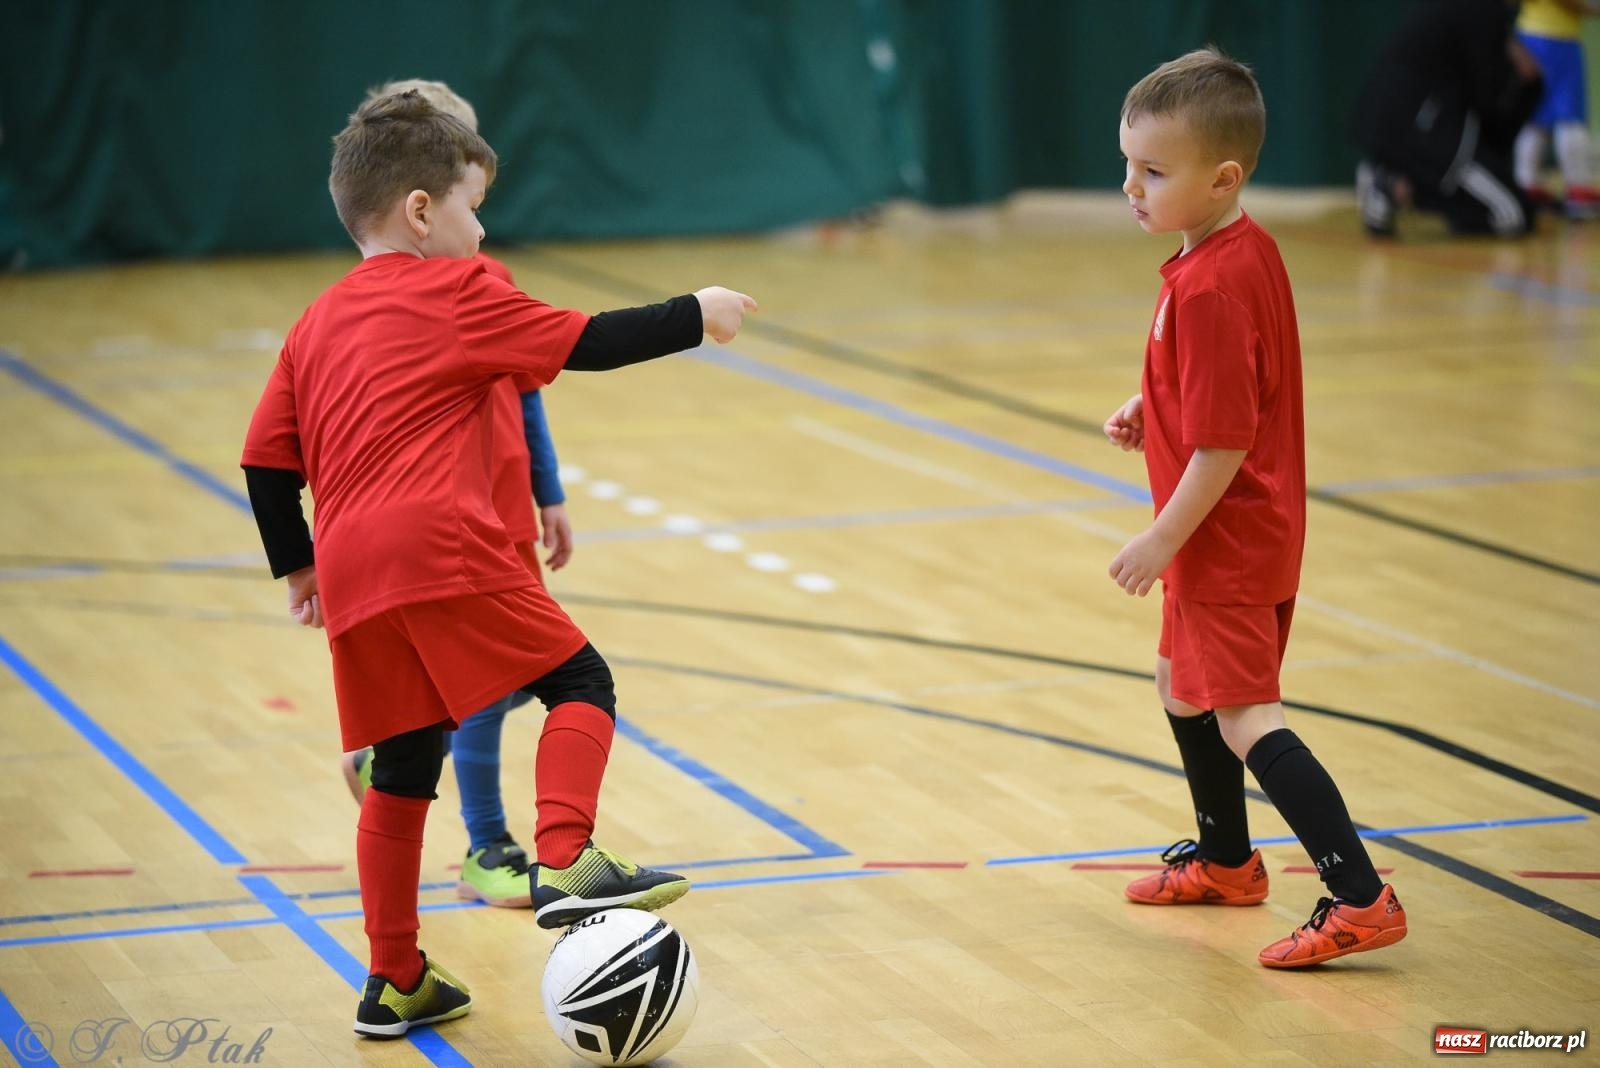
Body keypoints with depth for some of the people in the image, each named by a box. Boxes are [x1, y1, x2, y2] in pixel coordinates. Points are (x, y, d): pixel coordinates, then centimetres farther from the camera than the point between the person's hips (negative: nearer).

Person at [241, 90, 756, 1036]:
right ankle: (565, 864, -16)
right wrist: (694, 317, 14)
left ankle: (395, 983, 19)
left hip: (354, 581, 7)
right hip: (446, 550, -7)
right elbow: (588, 343, 4)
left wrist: (298, 566, 30)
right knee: (581, 682, 4)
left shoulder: (317, 325, 23)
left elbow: (268, 459, 21)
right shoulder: (458, 292, 5)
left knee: (401, 778, 15)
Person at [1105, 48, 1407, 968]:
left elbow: (1223, 444, -26)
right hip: (1254, 533, 11)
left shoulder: (1210, 287, -26)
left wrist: (1164, 539, -18)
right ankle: (1226, 860, 41)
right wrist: (1151, 410, 7)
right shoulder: (1250, 251, 4)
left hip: (1227, 541, -11)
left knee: (1244, 719, -11)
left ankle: (1360, 898, -15)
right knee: (1183, 683, 25)